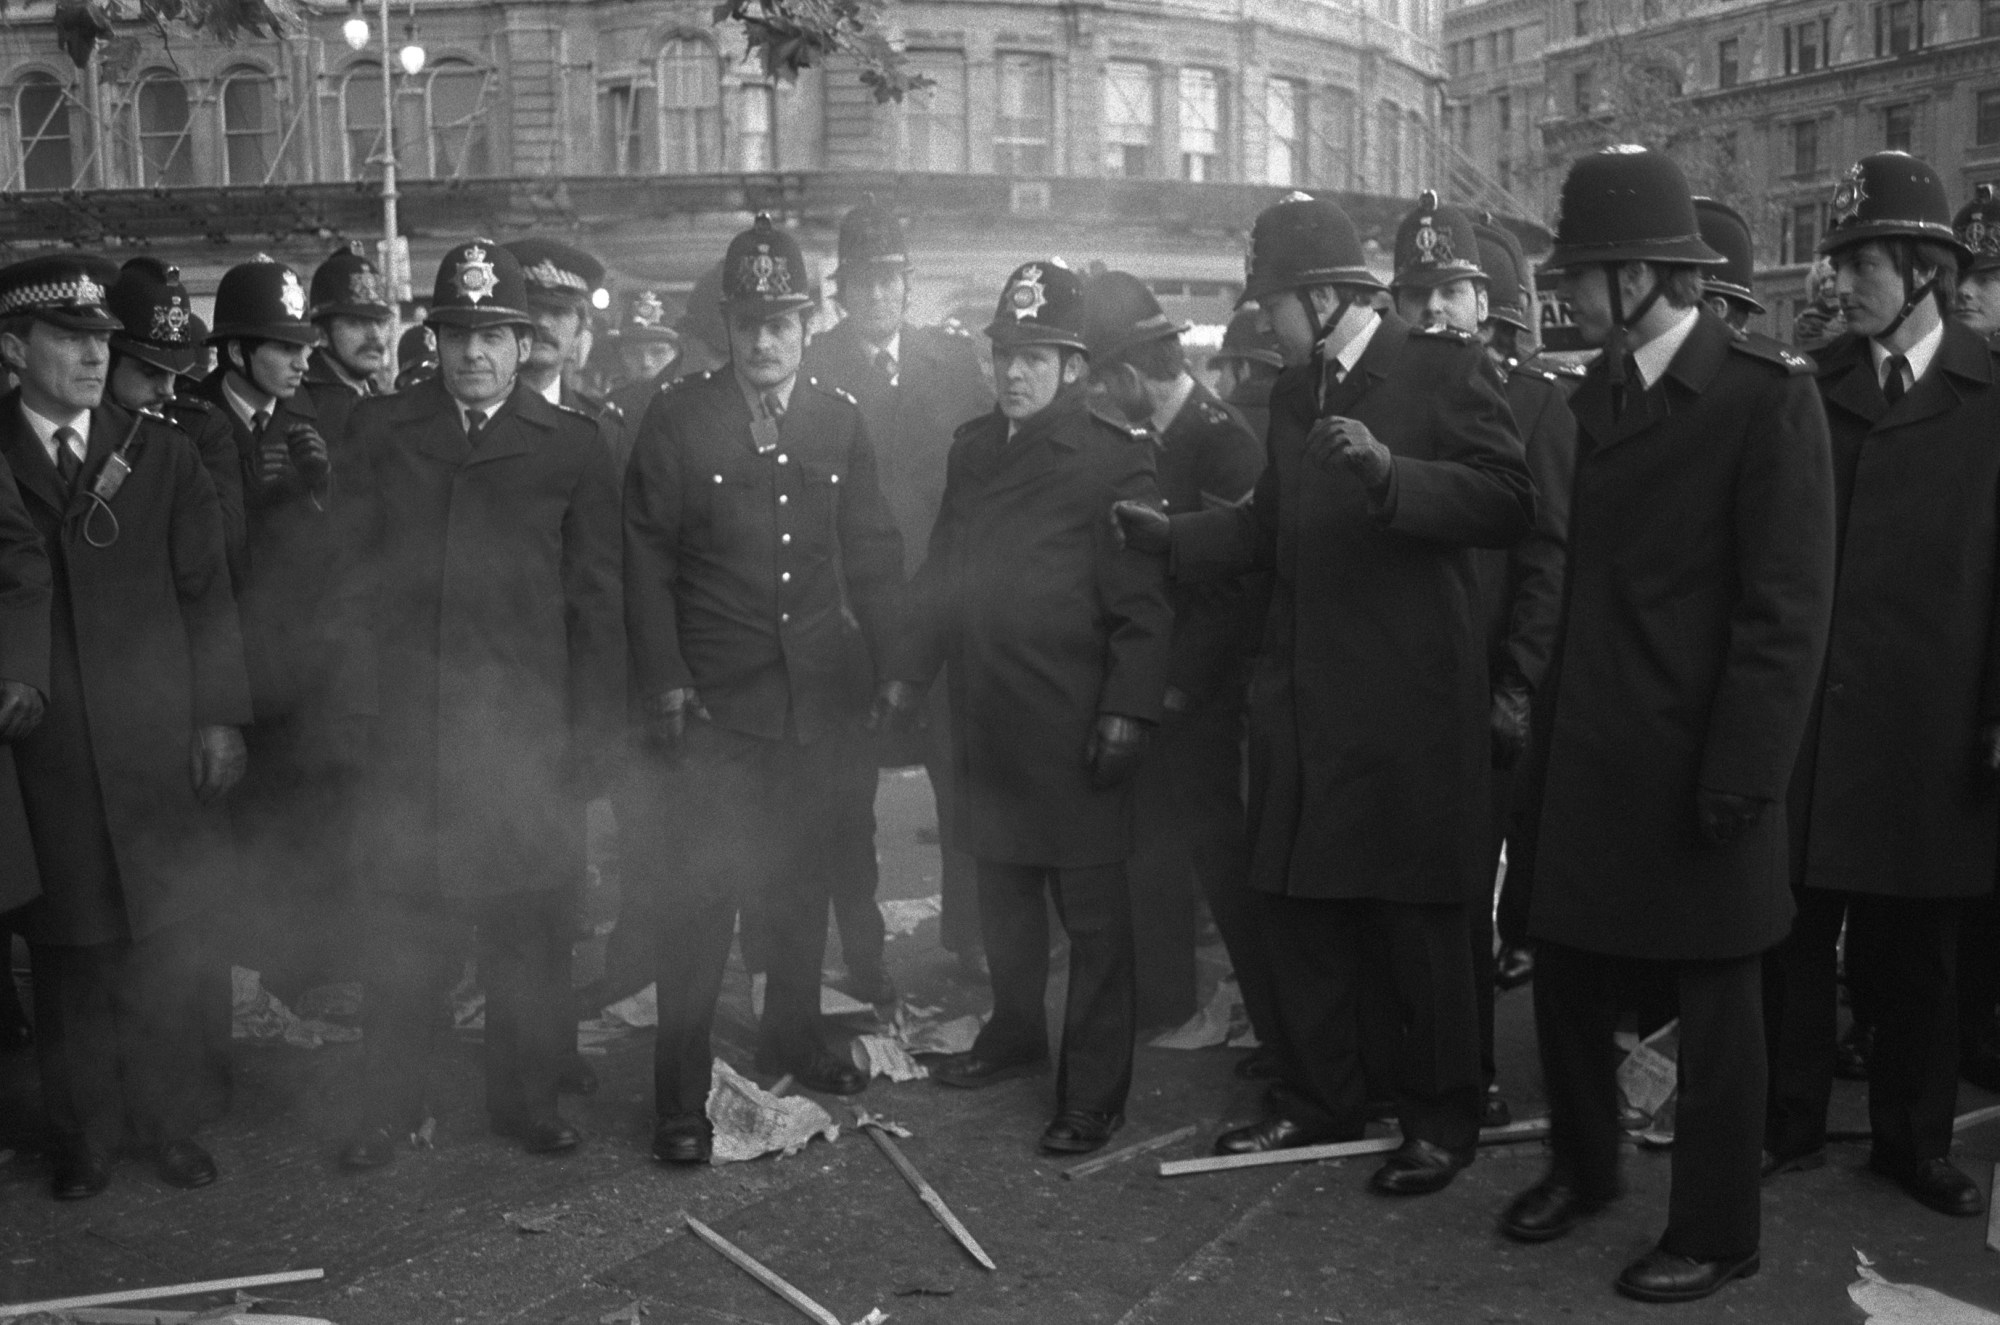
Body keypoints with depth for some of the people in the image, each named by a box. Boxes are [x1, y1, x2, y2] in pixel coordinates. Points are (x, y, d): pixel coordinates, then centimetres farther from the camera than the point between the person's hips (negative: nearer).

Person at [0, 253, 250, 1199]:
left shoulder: (162, 454, 7)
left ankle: (169, 1125, 22)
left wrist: (221, 715, -1)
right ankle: (83, 1136, 22)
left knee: (168, 953, 7)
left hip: (162, 751, 1)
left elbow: (206, 591, 5)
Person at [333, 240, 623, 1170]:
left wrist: (592, 738, -3)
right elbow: (353, 571, 8)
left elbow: (596, 604, 1)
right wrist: (355, 688, -1)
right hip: (407, 728, 1)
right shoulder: (378, 430, 8)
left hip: (526, 734, -1)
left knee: (528, 932, 7)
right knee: (400, 926, 8)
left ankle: (526, 1100, 23)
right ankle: (388, 1108, 22)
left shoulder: (570, 446, 2)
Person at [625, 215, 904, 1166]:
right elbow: (646, 558, -3)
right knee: (697, 898, -3)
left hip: (816, 695, 3)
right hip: (710, 700, -3)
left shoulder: (840, 421, 6)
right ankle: (681, 1100, 5)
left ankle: (792, 1037, 36)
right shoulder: (678, 419, -3)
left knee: (798, 880, 16)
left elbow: (872, 552, 11)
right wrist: (663, 680, -9)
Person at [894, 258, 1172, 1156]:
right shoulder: (971, 448, 12)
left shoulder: (1114, 459, -8)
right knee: (1002, 891, 20)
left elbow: (1142, 604, -11)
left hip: (1073, 726, -6)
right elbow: (940, 572, 18)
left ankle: (1095, 1092, 12)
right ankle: (1014, 1035, 39)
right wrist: (911, 669, 15)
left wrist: (1128, 712, -18)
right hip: (983, 713, 7)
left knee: (1091, 912, 3)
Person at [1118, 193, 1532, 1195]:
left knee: (1414, 917, 3)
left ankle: (1440, 1116, 21)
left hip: (1406, 701, -7)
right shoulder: (1292, 394, 15)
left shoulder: (1443, 368, -7)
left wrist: (1390, 471, -28)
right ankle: (1318, 1098, 29)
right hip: (1301, 694, 7)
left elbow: (1507, 503, -17)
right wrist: (1173, 534, 14)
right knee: (1297, 904, 13)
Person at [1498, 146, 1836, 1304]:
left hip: (1699, 763, -6)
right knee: (1566, 976, 15)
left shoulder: (1769, 394, -11)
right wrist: (1549, 723, 3)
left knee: (1715, 999, 9)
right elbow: (1581, 572, 9)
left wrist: (1742, 776, -16)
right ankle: (1584, 1167, 38)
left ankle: (1717, 1233, 26)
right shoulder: (1594, 394, 9)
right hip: (1590, 753, 6)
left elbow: (1788, 606, -14)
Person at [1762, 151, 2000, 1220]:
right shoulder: (1808, 386, 7)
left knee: (1913, 948, 10)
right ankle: (1788, 1124, 21)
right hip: (1802, 710, 2)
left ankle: (1914, 1139, 25)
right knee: (1790, 932, 6)